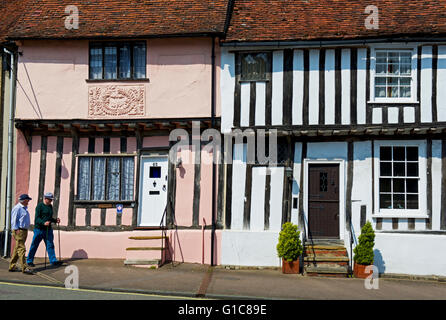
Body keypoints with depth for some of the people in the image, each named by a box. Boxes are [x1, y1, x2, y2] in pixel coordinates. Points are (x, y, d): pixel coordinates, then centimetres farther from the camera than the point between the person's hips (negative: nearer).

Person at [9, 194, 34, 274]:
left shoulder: (24, 208, 19)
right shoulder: (17, 208, -11)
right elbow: (13, 221, -15)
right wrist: (16, 231, -20)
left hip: (24, 231, 10)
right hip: (19, 231, -10)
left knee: (17, 249, 13)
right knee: (21, 249, -11)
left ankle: (12, 267, 20)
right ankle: (24, 268, -13)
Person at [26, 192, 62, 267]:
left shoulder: (50, 206, 15)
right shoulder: (40, 206, -8)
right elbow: (37, 218, -15)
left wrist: (55, 220, 7)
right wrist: (44, 223, -30)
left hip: (48, 229, 6)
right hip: (39, 228, -6)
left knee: (50, 245, 1)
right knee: (34, 245, 4)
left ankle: (53, 260, 1)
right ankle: (29, 261, 15)